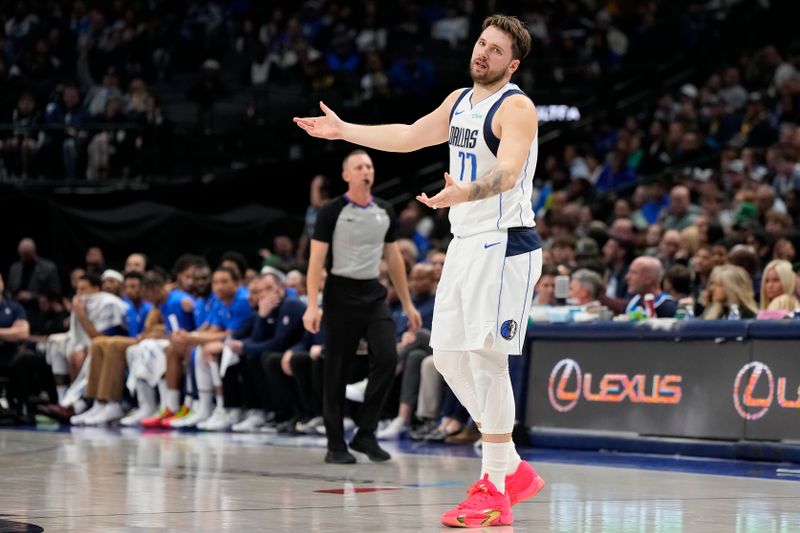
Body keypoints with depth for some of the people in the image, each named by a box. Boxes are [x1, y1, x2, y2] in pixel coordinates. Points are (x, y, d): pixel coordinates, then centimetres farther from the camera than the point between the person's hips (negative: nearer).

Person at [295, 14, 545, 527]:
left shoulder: (516, 108, -13)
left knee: (486, 358, -13)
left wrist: (465, 192, -48)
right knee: (449, 355, 10)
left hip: (505, 244, -9)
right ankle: (513, 469, 19)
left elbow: (507, 172, -29)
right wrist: (344, 130, 28)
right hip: (465, 242, 9)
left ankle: (496, 490, -8)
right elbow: (409, 136, 28)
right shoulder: (459, 101, 14)